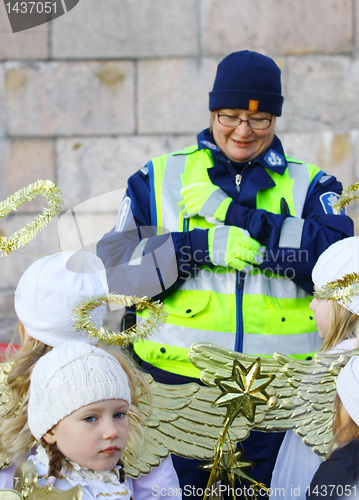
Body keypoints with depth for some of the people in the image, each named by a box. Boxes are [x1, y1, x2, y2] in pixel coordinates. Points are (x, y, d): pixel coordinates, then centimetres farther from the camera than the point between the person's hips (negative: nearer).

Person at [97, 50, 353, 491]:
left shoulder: (310, 185, 12)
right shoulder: (159, 178, 12)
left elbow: (338, 256, -8)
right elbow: (114, 267, 1)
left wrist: (236, 215, -11)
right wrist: (200, 245, -13)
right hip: (175, 381, 0)